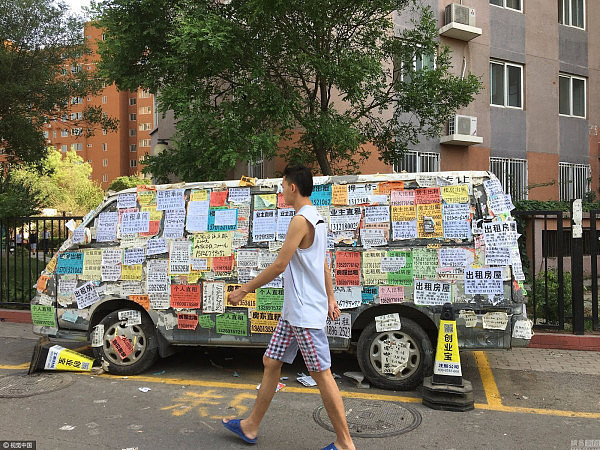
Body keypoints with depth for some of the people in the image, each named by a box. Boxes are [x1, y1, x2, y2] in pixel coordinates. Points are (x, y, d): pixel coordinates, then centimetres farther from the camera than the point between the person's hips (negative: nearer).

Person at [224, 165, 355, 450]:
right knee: (271, 362, 15)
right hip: (293, 311, 10)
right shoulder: (317, 220, 14)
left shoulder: (301, 220, -18)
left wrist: (243, 290, -11)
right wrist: (330, 298, 25)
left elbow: (279, 266, -19)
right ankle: (251, 426, 27)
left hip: (306, 313, -10)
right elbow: (324, 264, 19)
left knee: (321, 373, -1)